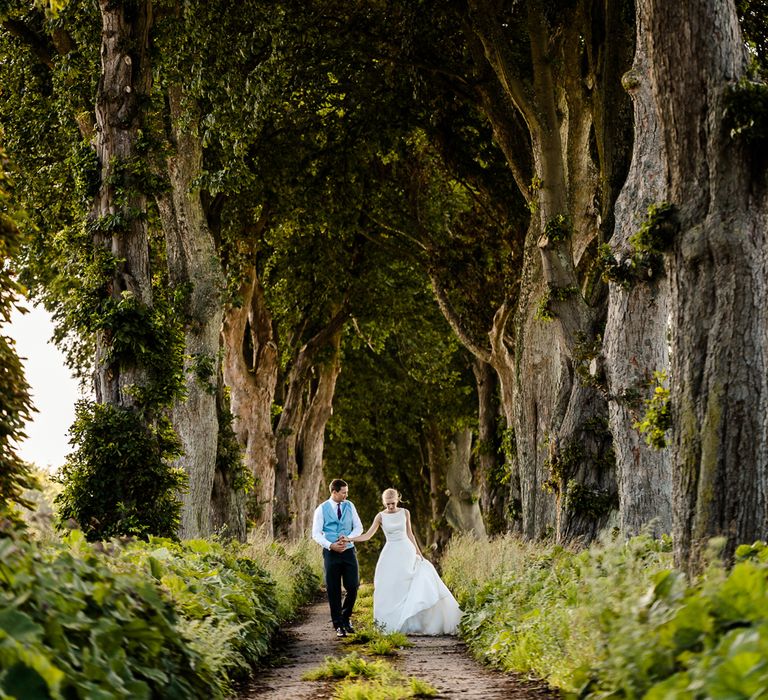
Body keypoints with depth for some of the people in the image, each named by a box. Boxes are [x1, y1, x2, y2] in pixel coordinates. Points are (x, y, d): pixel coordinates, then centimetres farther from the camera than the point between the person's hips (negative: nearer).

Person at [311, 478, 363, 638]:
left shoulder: (349, 506, 6)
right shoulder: (322, 509, -3)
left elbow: (358, 527, 7)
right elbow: (316, 533, -4)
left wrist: (348, 538, -12)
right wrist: (331, 545, -17)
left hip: (348, 551, 2)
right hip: (331, 552, -2)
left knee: (353, 587, -3)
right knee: (333, 591, 2)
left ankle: (346, 618, 22)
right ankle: (338, 625, 12)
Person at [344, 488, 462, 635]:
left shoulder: (405, 513, 2)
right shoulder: (380, 516, -3)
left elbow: (409, 534, 11)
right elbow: (368, 536, -5)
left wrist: (418, 552, 10)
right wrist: (348, 539, -17)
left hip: (406, 552, 1)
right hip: (391, 555, -1)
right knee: (390, 589, -4)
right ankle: (390, 624, 1)